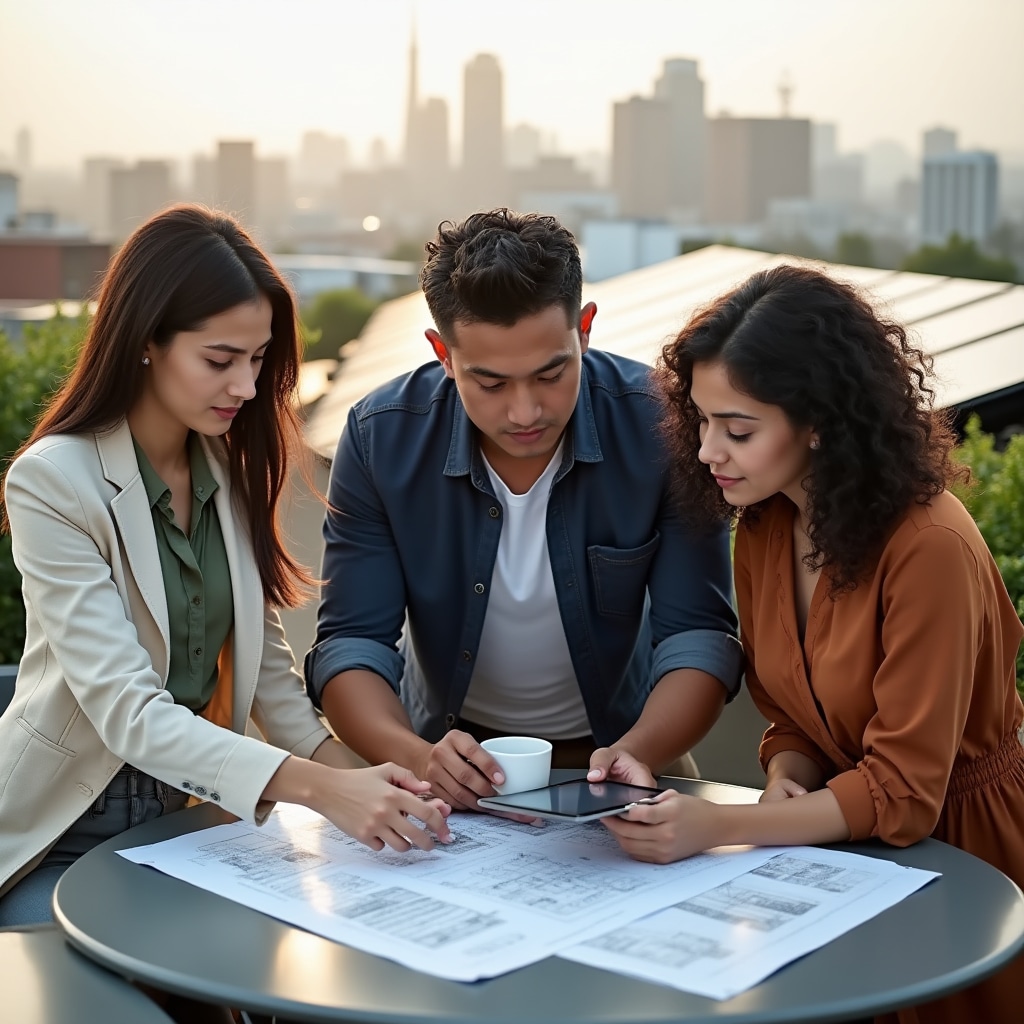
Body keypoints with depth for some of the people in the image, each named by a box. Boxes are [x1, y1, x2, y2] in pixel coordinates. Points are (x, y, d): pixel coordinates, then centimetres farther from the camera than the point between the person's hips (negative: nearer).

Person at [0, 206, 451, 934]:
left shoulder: (230, 468, 2)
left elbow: (261, 653, 5)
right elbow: (125, 708, -27)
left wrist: (343, 767, -13)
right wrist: (316, 788, -38)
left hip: (182, 816, 5)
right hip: (66, 831, -5)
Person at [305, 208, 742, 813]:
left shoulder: (660, 428, -17)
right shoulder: (380, 438, -14)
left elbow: (698, 633, -14)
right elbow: (350, 643, -12)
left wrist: (638, 752, -33)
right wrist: (417, 759, -31)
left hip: (612, 748, 0)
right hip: (453, 751, 1)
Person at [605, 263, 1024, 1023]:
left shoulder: (928, 548, -26)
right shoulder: (761, 528, -3)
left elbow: (901, 796, -23)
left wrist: (718, 828, -30)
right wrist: (787, 784, -15)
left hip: (959, 848, -5)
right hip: (847, 842, 5)